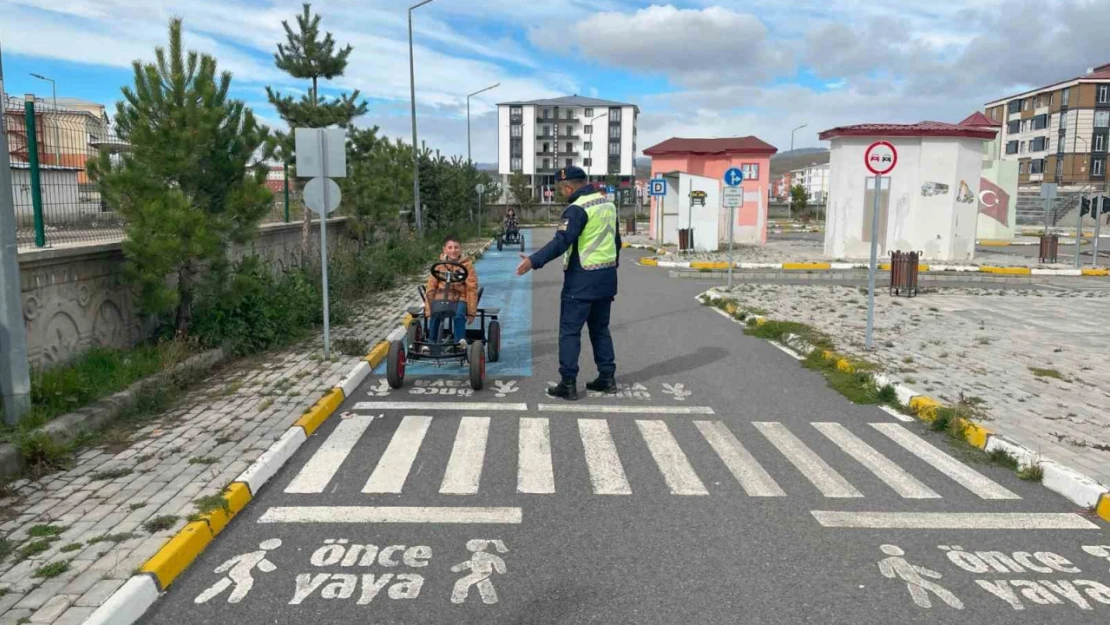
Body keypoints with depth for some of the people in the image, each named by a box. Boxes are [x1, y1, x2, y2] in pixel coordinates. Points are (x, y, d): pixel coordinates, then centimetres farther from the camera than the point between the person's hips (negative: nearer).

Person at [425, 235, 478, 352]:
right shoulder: (439, 265, 4)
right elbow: (431, 286, 5)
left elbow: (471, 288, -2)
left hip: (460, 297, -1)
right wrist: (428, 309, 0)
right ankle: (431, 342, -16)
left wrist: (471, 311, -5)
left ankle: (460, 342, -25)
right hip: (441, 296, 1)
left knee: (459, 315, -32)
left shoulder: (467, 265, -1)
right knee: (435, 316, -28)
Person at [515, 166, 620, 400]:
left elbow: (561, 242, -26)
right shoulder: (608, 203, 11)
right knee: (600, 328, 18)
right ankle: (607, 377, 21)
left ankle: (568, 384, 0)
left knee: (570, 331, -1)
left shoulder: (577, 208, -16)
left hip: (582, 280, -8)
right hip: (606, 278, 9)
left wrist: (533, 261, -29)